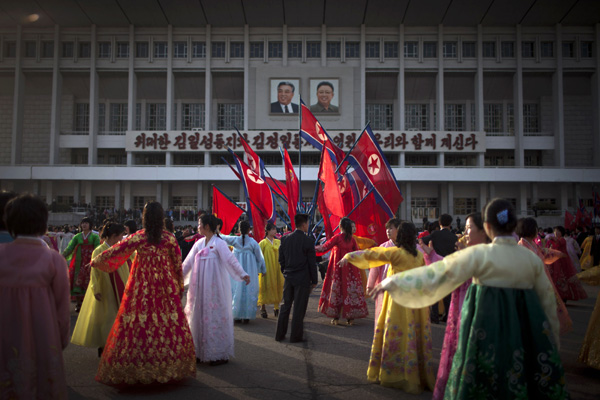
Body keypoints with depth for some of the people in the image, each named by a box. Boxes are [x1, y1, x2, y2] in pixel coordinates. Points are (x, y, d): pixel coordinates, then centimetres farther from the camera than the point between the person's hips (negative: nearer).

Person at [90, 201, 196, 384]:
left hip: (142, 287, -1)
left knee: (138, 323, 6)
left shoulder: (137, 238, -5)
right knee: (168, 323, 8)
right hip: (166, 287, 1)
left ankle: (136, 366, 13)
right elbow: (178, 264, 4)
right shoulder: (170, 238, -1)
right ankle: (169, 366, 16)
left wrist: (94, 261, 18)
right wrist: (180, 285, 17)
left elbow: (114, 252, 1)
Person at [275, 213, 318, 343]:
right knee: (299, 308, 4)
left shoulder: (285, 239, 2)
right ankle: (296, 336, 11)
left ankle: (280, 334, 19)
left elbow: (281, 259, 8)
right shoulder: (308, 241, -12)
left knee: (285, 306, 14)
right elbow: (312, 263, -8)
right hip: (302, 279, -5)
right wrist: (314, 280, 0)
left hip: (288, 278, 5)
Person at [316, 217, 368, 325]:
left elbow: (324, 247, -7)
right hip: (350, 268, 3)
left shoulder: (337, 237, -9)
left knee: (336, 289, 5)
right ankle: (350, 317, 9)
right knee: (350, 289, 6)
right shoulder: (352, 239, 1)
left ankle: (336, 317, 9)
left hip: (338, 266, -3)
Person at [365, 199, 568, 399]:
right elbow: (548, 302, 8)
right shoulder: (532, 259, 1)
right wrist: (552, 343, 21)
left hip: (489, 334, -3)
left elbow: (436, 272, -14)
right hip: (526, 335, 4)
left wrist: (393, 282, -8)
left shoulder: (479, 254, -11)